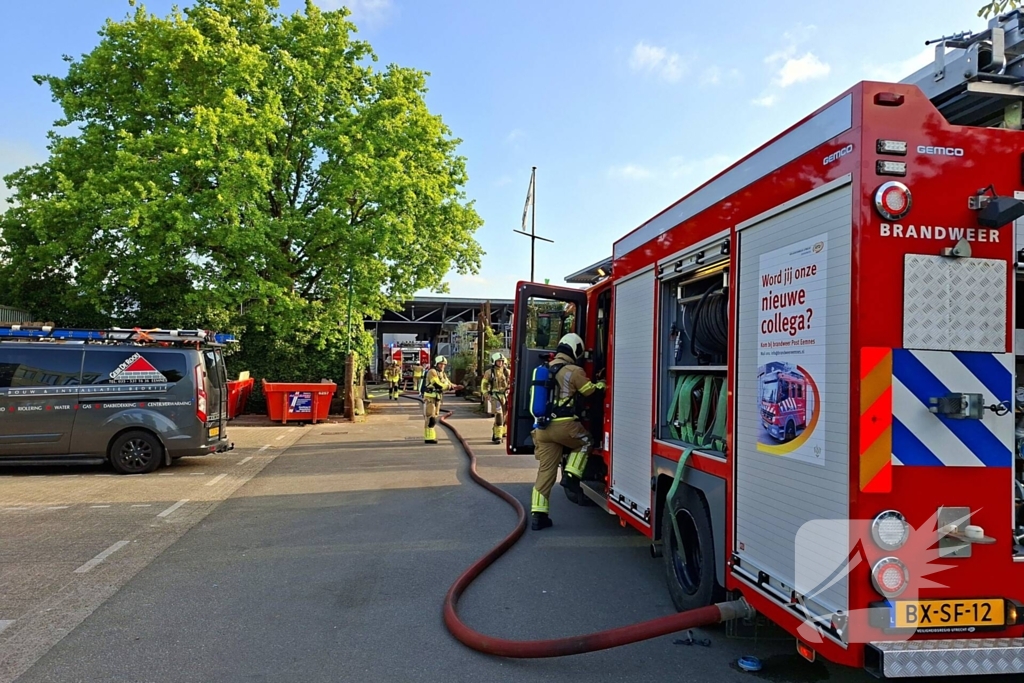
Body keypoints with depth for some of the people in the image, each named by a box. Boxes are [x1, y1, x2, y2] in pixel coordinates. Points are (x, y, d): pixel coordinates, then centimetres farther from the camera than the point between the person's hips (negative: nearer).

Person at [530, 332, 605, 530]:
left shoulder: (546, 369, 15)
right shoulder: (574, 371, -7)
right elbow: (591, 391, 4)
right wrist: (603, 384, 23)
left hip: (543, 427, 6)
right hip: (564, 425, -6)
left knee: (545, 470, 8)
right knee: (584, 442, 25)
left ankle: (538, 515, 6)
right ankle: (571, 477, 7)